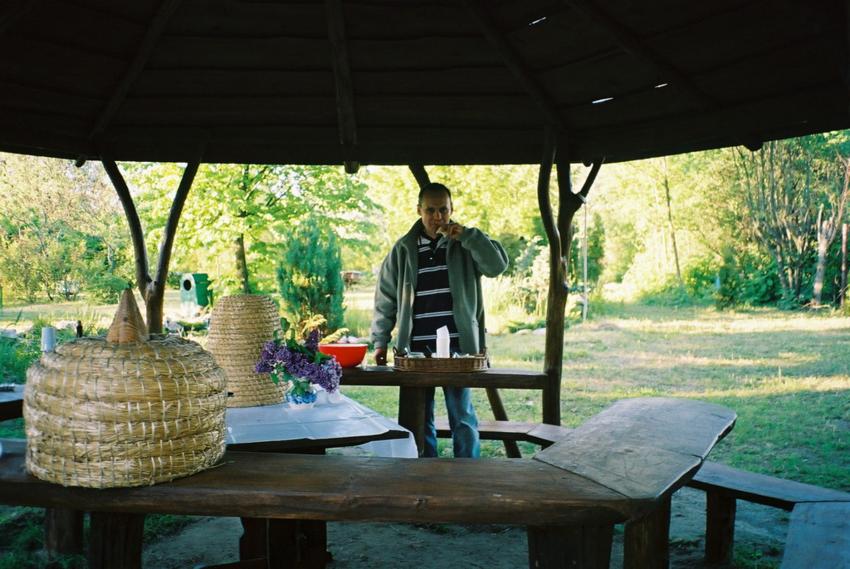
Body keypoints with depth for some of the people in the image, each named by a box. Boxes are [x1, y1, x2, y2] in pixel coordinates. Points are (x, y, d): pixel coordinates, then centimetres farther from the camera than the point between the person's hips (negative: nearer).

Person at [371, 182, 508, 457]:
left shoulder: (465, 244, 6)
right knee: (419, 418, 9)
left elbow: (497, 265, -10)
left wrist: (467, 235, -16)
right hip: (416, 347, 2)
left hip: (457, 345, -2)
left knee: (462, 415, -1)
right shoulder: (404, 249, 8)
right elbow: (385, 298, 10)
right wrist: (380, 341, 5)